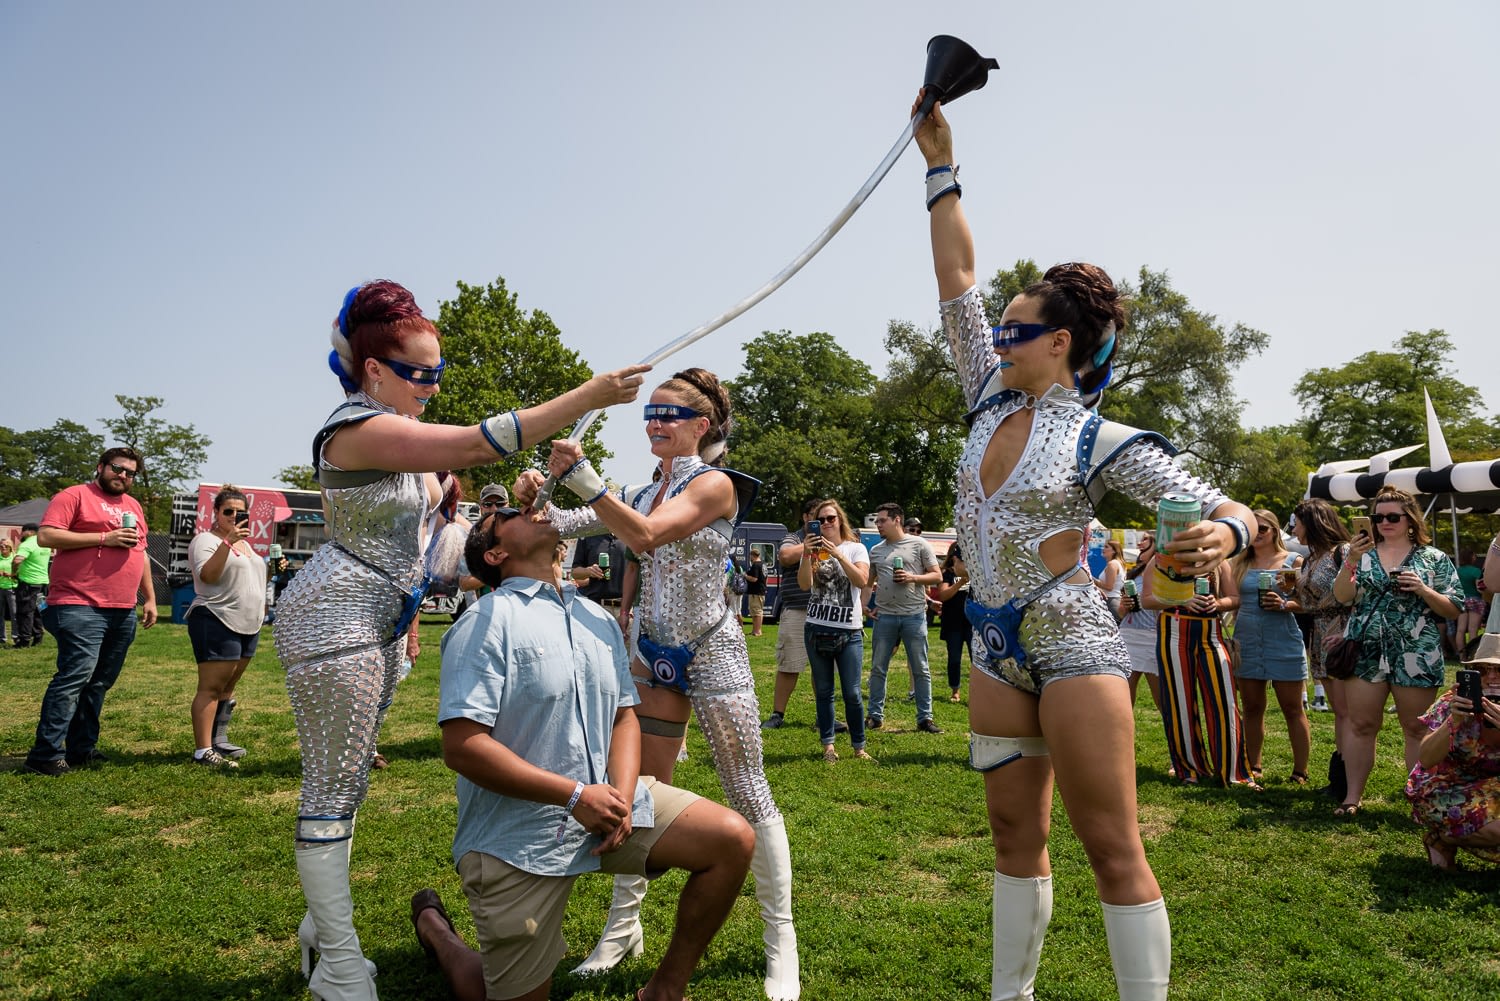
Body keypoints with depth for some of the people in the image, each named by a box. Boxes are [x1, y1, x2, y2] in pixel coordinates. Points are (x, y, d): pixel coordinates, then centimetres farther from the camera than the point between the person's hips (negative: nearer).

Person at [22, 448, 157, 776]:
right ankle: (45, 754, -7)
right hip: (80, 608, -7)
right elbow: (46, 536, -13)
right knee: (75, 675, -14)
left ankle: (81, 749, 17)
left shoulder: (134, 506, 21)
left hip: (123, 612, 7)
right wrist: (104, 538, -17)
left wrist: (149, 598, 20)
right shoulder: (75, 496, -1)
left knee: (99, 682, 10)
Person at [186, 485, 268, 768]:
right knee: (211, 688, -9)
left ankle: (218, 741, 22)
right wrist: (227, 542, -31)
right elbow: (207, 575, -24)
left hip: (248, 625, 9)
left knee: (227, 687, 14)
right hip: (216, 622, -9)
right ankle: (203, 751, -8)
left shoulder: (245, 543, 19)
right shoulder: (206, 540, -7)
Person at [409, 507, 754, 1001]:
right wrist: (575, 795, -20)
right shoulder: (486, 623, -13)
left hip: (603, 800, 6)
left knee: (733, 839, -8)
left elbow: (624, 716, 11)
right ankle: (433, 926, 34)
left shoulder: (600, 620, 9)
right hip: (516, 835, -5)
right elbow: (462, 746, -20)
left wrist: (622, 798, -8)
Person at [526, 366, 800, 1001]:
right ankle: (624, 925, 24)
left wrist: (581, 475, -27)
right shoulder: (643, 493, 11)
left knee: (748, 796, 1)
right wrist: (537, 499, -15)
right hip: (654, 657, 6)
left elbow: (646, 535, -23)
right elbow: (570, 526, 5)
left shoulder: (714, 484, -10)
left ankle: (780, 940, 14)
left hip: (711, 655, -6)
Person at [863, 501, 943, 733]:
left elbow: (937, 576, 1)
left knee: (920, 669, 2)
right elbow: (867, 582, 20)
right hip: (885, 617, 3)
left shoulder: (919, 544, 1)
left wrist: (913, 577, -14)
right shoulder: (876, 551, 12)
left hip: (914, 616, -3)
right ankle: (875, 716, 15)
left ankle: (925, 718, 10)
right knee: (877, 669, 5)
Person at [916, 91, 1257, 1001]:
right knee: (1016, 835, 14)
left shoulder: (1103, 440, -11)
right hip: (999, 648, 7)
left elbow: (1230, 511, -10)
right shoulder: (995, 401, 4)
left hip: (1074, 646, -6)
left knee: (1112, 848, -2)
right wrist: (943, 167, 5)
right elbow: (957, 279, 6)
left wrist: (1224, 534, -35)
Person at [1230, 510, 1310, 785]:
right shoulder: (1241, 563, 11)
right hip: (1247, 643, 3)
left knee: (1293, 709, 2)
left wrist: (1285, 605, -18)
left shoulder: (1293, 561, 2)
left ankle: (1300, 773, 9)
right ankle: (1253, 768, 19)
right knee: (1251, 708, 9)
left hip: (1284, 643, -3)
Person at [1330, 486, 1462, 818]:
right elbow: (1342, 597, -4)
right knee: (1361, 725, 3)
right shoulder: (1363, 554, 8)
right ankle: (1353, 796, 10)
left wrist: (1423, 590, -15)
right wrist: (1351, 562, -17)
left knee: (1417, 729, 5)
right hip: (1366, 653, 1)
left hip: (1416, 657, -1)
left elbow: (1453, 610, 2)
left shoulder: (1435, 559, 4)